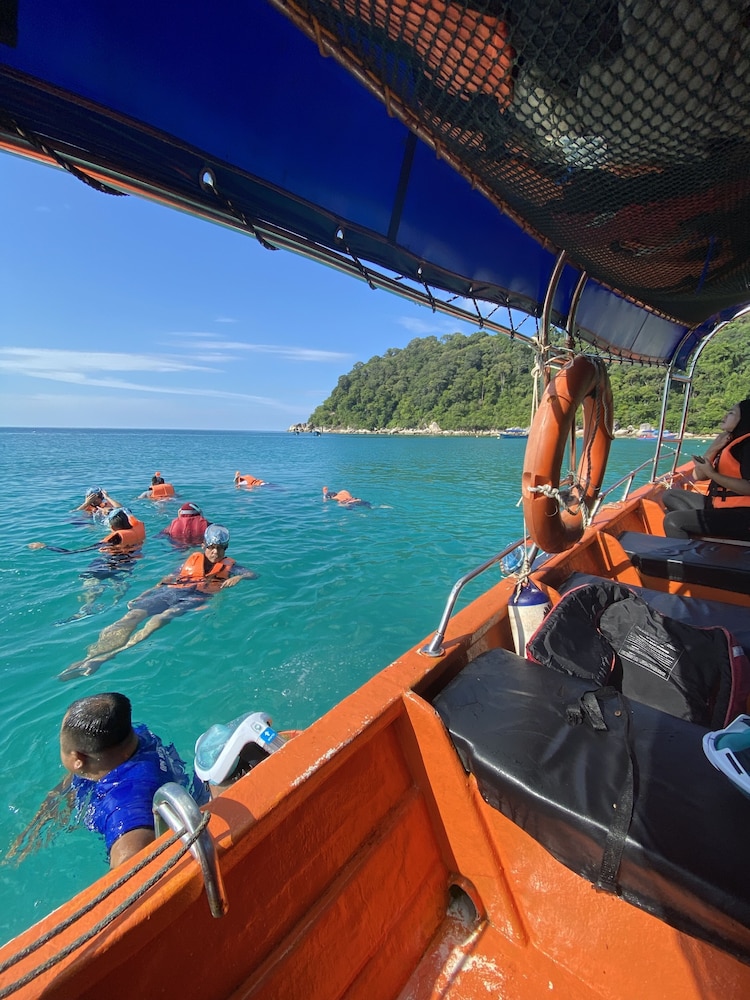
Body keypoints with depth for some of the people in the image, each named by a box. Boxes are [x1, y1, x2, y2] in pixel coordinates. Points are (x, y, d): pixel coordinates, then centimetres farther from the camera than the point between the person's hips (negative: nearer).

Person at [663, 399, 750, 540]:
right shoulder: (729, 442, 15)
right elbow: (698, 476, 9)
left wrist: (711, 473, -21)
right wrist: (712, 450, -1)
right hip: (718, 506, 10)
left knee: (672, 520, -22)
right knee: (670, 495, 12)